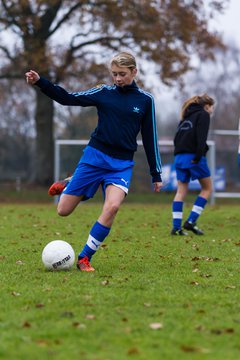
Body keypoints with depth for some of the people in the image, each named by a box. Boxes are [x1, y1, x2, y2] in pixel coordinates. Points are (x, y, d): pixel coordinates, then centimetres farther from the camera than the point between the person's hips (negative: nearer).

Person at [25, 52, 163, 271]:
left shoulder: (145, 100, 3)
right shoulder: (104, 93, 2)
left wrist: (156, 174, 9)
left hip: (122, 164, 0)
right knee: (63, 211, -2)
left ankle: (85, 258, -12)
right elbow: (67, 98, 2)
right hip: (95, 156, 0)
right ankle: (67, 185, 36)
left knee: (112, 206, -27)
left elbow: (150, 137, 8)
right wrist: (40, 82, -10)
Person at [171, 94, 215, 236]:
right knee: (207, 189, 5)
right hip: (193, 157, -7)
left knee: (181, 191, 7)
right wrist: (199, 156, -18)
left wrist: (179, 153, 11)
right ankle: (191, 221, -4)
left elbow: (177, 137, 17)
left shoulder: (187, 117, 23)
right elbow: (201, 137, -15)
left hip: (180, 156, 7)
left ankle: (176, 226, -1)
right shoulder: (203, 115, 0)